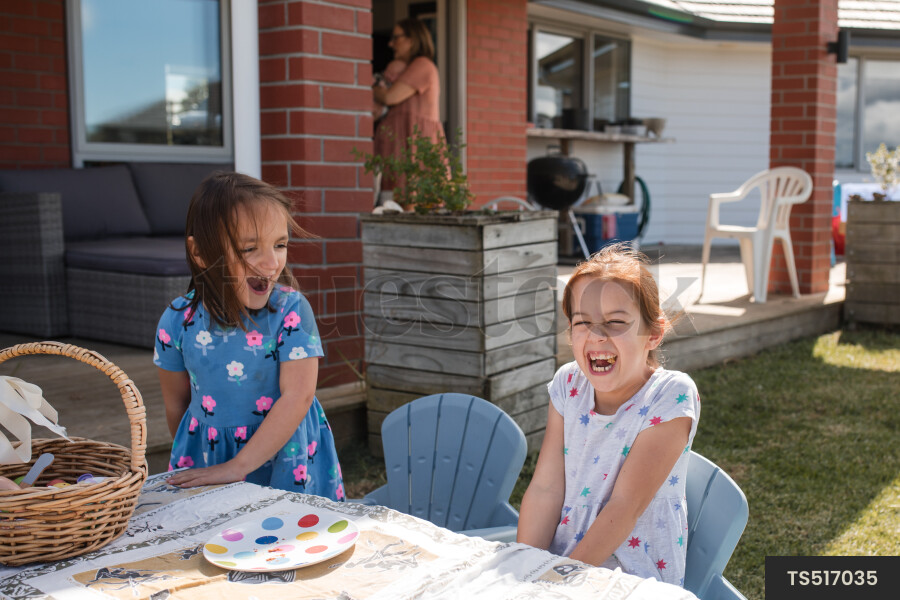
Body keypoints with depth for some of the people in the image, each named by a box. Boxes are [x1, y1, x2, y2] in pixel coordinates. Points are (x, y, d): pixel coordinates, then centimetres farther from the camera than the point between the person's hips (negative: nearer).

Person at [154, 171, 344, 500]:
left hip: (284, 458, -2)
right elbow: (176, 406, 3)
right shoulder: (178, 321, -9)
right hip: (206, 460, 2)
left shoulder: (291, 310, -17)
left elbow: (297, 397, -21)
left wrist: (238, 467, -23)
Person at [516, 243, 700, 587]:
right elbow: (545, 489, -2)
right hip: (563, 561, 3)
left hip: (638, 580, -3)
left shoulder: (671, 396, -13)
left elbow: (626, 505, -16)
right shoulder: (568, 385, 1)